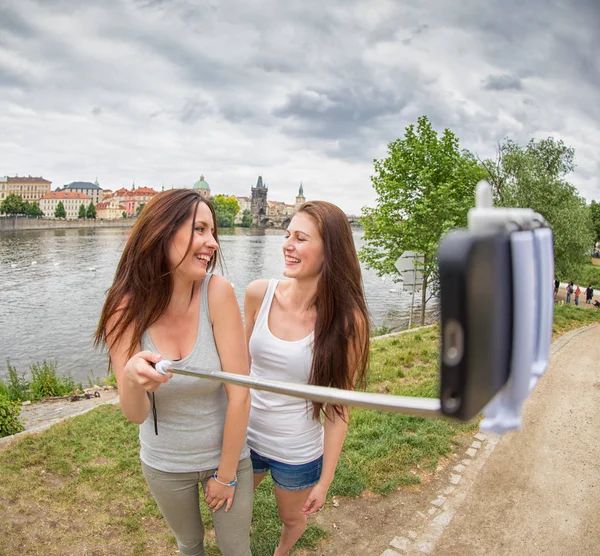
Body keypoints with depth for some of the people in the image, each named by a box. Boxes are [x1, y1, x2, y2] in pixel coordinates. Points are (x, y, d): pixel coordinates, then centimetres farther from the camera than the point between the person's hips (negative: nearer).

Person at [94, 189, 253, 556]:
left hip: (228, 453, -1)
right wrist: (133, 379, -40)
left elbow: (240, 392, -20)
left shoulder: (217, 292, -26)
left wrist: (226, 473, -11)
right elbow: (136, 414, -17)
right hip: (164, 464, 2)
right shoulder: (127, 309, -19)